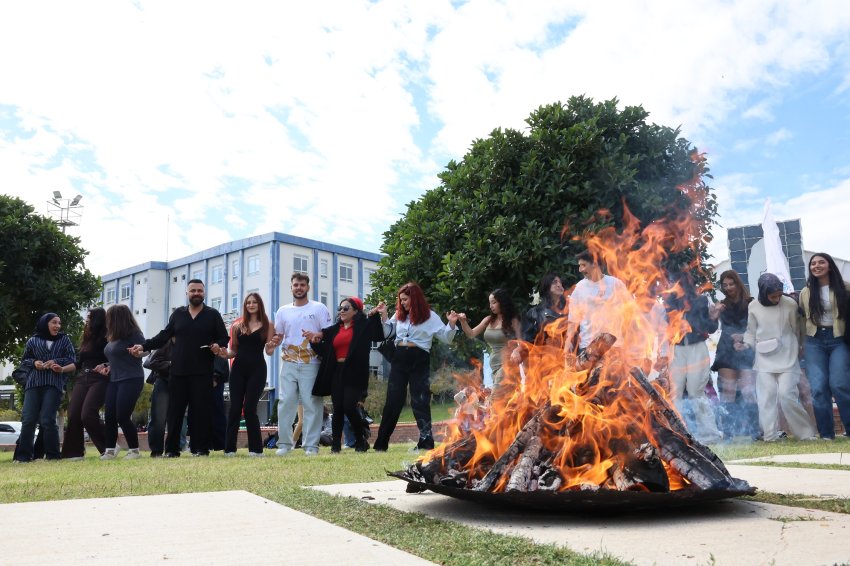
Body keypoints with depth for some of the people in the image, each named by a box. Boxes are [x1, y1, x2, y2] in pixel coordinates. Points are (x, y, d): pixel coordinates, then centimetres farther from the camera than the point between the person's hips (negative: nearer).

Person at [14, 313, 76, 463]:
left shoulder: (64, 339, 12)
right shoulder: (33, 341, 13)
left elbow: (72, 360, 6)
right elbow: (24, 361, 19)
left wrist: (55, 362, -9)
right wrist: (34, 362, -2)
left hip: (54, 384, -2)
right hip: (33, 383, 2)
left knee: (47, 420, -9)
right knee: (28, 419, -5)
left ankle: (52, 454, -1)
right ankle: (23, 455, 1)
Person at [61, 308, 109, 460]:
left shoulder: (106, 339, -1)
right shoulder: (86, 340, 20)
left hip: (99, 380, -7)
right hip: (81, 380, 7)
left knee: (88, 414, -20)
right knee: (73, 415, -5)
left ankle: (109, 447, -7)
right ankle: (75, 452, 1)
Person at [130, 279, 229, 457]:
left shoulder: (213, 315, 7)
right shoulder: (177, 314, 14)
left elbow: (224, 338, 4)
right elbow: (163, 336, 15)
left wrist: (218, 346, -17)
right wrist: (144, 346, 5)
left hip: (202, 372, -3)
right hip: (178, 371, 3)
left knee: (201, 410, -2)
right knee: (174, 410, 3)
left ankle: (201, 448, 4)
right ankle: (171, 449, 10)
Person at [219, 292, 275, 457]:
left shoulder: (267, 325, 5)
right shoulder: (237, 325, 11)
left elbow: (269, 350, 3)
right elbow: (233, 350, 15)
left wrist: (272, 346, -20)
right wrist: (226, 355, -6)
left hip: (257, 369, -2)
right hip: (238, 369, 3)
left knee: (249, 408, -6)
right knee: (234, 408, -1)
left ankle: (255, 448, 3)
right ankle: (229, 447, 5)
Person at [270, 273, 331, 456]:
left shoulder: (319, 308, 4)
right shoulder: (283, 311, 13)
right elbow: (277, 337, 18)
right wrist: (271, 344, -5)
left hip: (311, 364, -3)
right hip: (288, 363, 3)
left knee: (312, 404, -3)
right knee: (285, 402, 0)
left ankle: (311, 445, 4)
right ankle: (284, 443, 9)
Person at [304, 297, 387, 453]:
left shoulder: (363, 326, 2)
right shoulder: (335, 329, 16)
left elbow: (380, 334, -12)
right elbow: (325, 351, 13)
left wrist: (382, 314, -22)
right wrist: (315, 341, -4)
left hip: (355, 373, -5)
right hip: (336, 372, 5)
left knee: (349, 406, -12)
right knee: (338, 408, 2)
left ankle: (361, 440, 6)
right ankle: (335, 445, 6)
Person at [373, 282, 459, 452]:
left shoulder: (430, 316, -1)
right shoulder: (399, 315, 10)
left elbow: (446, 338, -1)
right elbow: (386, 333, 15)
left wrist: (451, 324, -19)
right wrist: (383, 317, 2)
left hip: (419, 360, -4)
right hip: (399, 358, 4)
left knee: (420, 400, -1)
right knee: (393, 400, 5)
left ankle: (426, 441, 7)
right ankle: (381, 443, 10)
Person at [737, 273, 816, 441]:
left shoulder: (790, 304, -5)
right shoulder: (753, 306, -1)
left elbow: (797, 329, 5)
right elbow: (751, 332, 10)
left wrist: (801, 348, 9)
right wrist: (745, 344, -6)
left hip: (787, 357, -2)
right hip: (764, 358, 2)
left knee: (786, 394, -8)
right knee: (767, 395, -1)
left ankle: (805, 432, 7)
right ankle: (771, 434, 5)